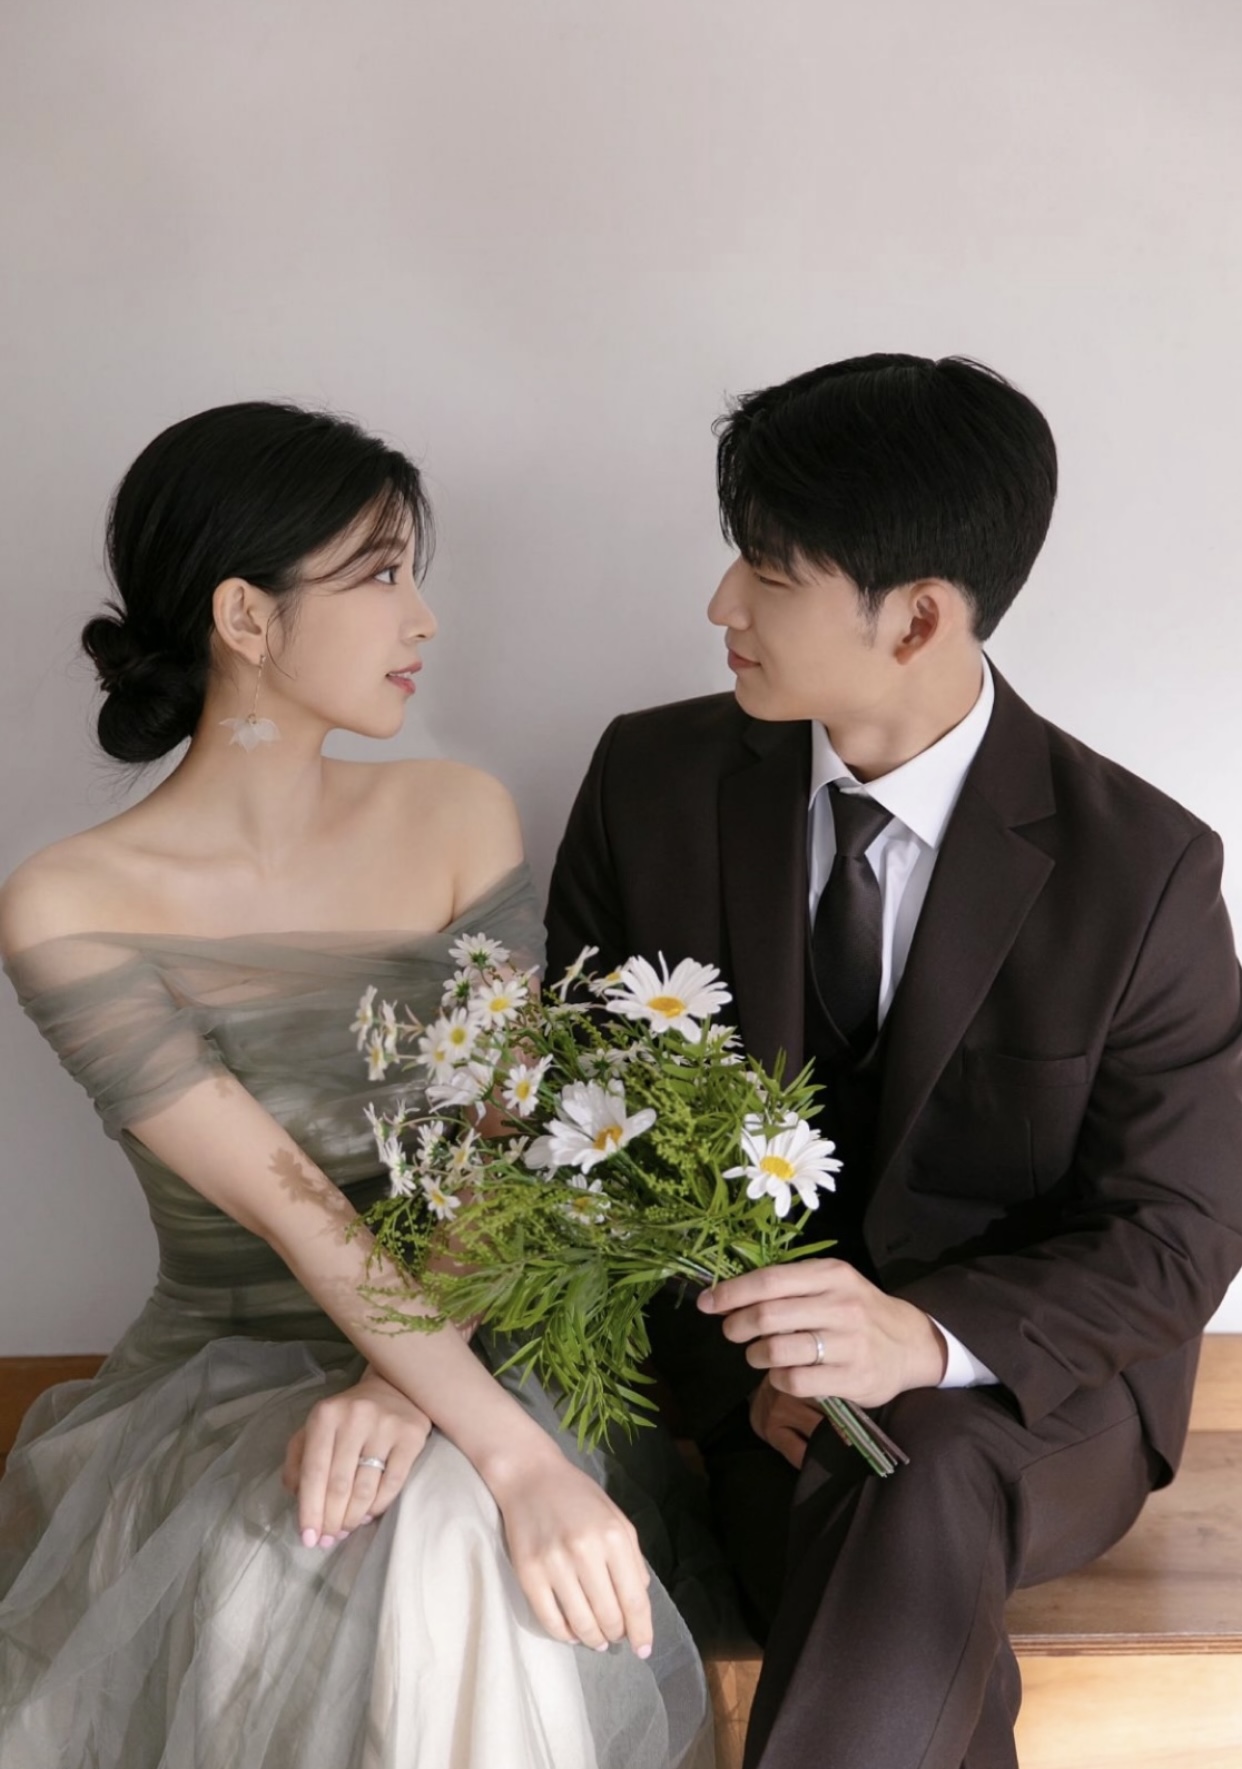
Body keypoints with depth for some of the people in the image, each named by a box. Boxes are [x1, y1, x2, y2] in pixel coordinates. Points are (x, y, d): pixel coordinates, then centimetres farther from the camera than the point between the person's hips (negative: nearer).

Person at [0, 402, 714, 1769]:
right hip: (213, 1385, -1)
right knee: (279, 1579, -33)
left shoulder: (458, 818, -1)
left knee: (447, 1544, -31)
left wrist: (402, 1381, -24)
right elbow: (295, 1207, -21)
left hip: (448, 1351, 2)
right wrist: (514, 1457, -29)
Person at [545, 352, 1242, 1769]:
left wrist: (925, 1335, -28)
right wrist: (742, 1356, -14)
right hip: (753, 1369, 2)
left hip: (1022, 1375, -1)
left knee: (917, 1499, -34)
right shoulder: (656, 779, -6)